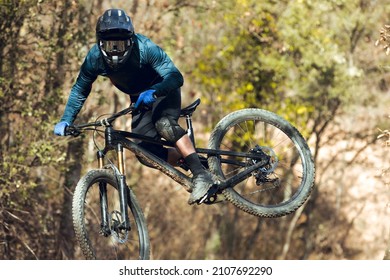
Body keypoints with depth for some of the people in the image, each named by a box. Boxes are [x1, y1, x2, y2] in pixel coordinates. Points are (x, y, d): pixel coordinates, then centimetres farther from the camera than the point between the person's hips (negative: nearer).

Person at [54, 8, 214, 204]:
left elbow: (176, 77, -39)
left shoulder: (144, 48, -34)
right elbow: (80, 90, -6)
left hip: (162, 89, -5)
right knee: (146, 151, -14)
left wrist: (153, 92, -57)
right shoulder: (95, 58, -23)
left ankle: (201, 175, -36)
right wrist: (65, 121, -16)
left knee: (163, 124, -34)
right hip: (139, 98, 5)